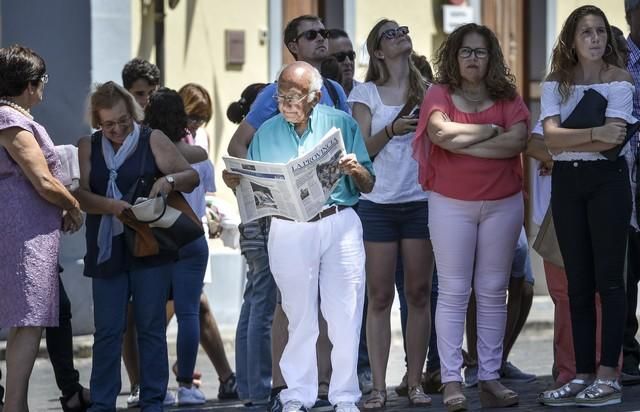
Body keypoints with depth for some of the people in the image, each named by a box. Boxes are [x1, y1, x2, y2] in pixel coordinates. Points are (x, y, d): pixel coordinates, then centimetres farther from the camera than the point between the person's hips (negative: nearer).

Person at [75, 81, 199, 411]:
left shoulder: (152, 140, 2)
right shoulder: (88, 147, 7)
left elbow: (191, 176, 1)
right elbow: (81, 194, -3)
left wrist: (170, 180, -21)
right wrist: (112, 206, -21)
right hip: (107, 250, 2)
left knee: (151, 327, 1)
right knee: (107, 330, 2)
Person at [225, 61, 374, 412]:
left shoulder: (341, 123, 6)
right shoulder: (266, 133, 11)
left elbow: (368, 186, 5)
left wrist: (356, 170, -15)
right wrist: (236, 183, -10)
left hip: (339, 224, -1)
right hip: (289, 229, 1)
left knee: (345, 315, -2)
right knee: (299, 316, 2)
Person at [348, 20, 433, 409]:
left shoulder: (427, 90, 10)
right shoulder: (366, 93, 4)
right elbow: (361, 150, -3)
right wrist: (392, 130, -18)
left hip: (421, 200, 2)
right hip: (378, 203, -2)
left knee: (419, 293, 2)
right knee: (380, 296, -2)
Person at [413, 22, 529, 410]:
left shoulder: (508, 96, 5)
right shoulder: (439, 94, 1)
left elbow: (517, 141, -11)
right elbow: (441, 132, -19)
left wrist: (462, 144, -13)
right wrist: (491, 130, -9)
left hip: (503, 204, 2)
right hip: (451, 205, -2)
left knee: (493, 292, 5)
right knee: (453, 292, -1)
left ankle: (491, 377, 9)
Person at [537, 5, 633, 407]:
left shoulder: (619, 80, -3)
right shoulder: (556, 83, 7)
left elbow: (614, 140, -15)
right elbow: (552, 137, -8)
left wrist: (566, 142, -8)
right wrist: (594, 133, -21)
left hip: (607, 179, -4)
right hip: (567, 182, 4)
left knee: (608, 278, -4)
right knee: (578, 281, 5)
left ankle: (608, 376, -5)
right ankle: (583, 374, 8)